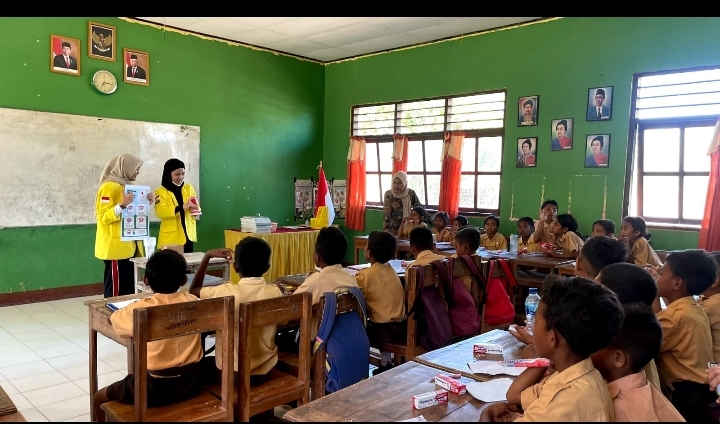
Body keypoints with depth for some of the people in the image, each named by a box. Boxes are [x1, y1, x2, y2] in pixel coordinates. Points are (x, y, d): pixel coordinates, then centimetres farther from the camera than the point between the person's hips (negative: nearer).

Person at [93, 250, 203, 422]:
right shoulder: (194, 303, -6)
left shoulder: (141, 309, -15)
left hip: (156, 388, -4)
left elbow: (113, 318, 6)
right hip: (190, 383, 4)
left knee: (99, 398, 21)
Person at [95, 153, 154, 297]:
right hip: (116, 247, -9)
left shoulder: (127, 186, 16)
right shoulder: (109, 187, -11)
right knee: (116, 289, -6)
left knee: (129, 287, 10)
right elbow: (104, 216, -17)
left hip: (129, 246, 9)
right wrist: (123, 205, -29)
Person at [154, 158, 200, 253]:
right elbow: (160, 212, -17)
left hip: (188, 236, 4)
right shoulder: (161, 192, -3)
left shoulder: (189, 188, 10)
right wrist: (182, 207, -28)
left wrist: (195, 209, -14)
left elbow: (197, 207, 10)